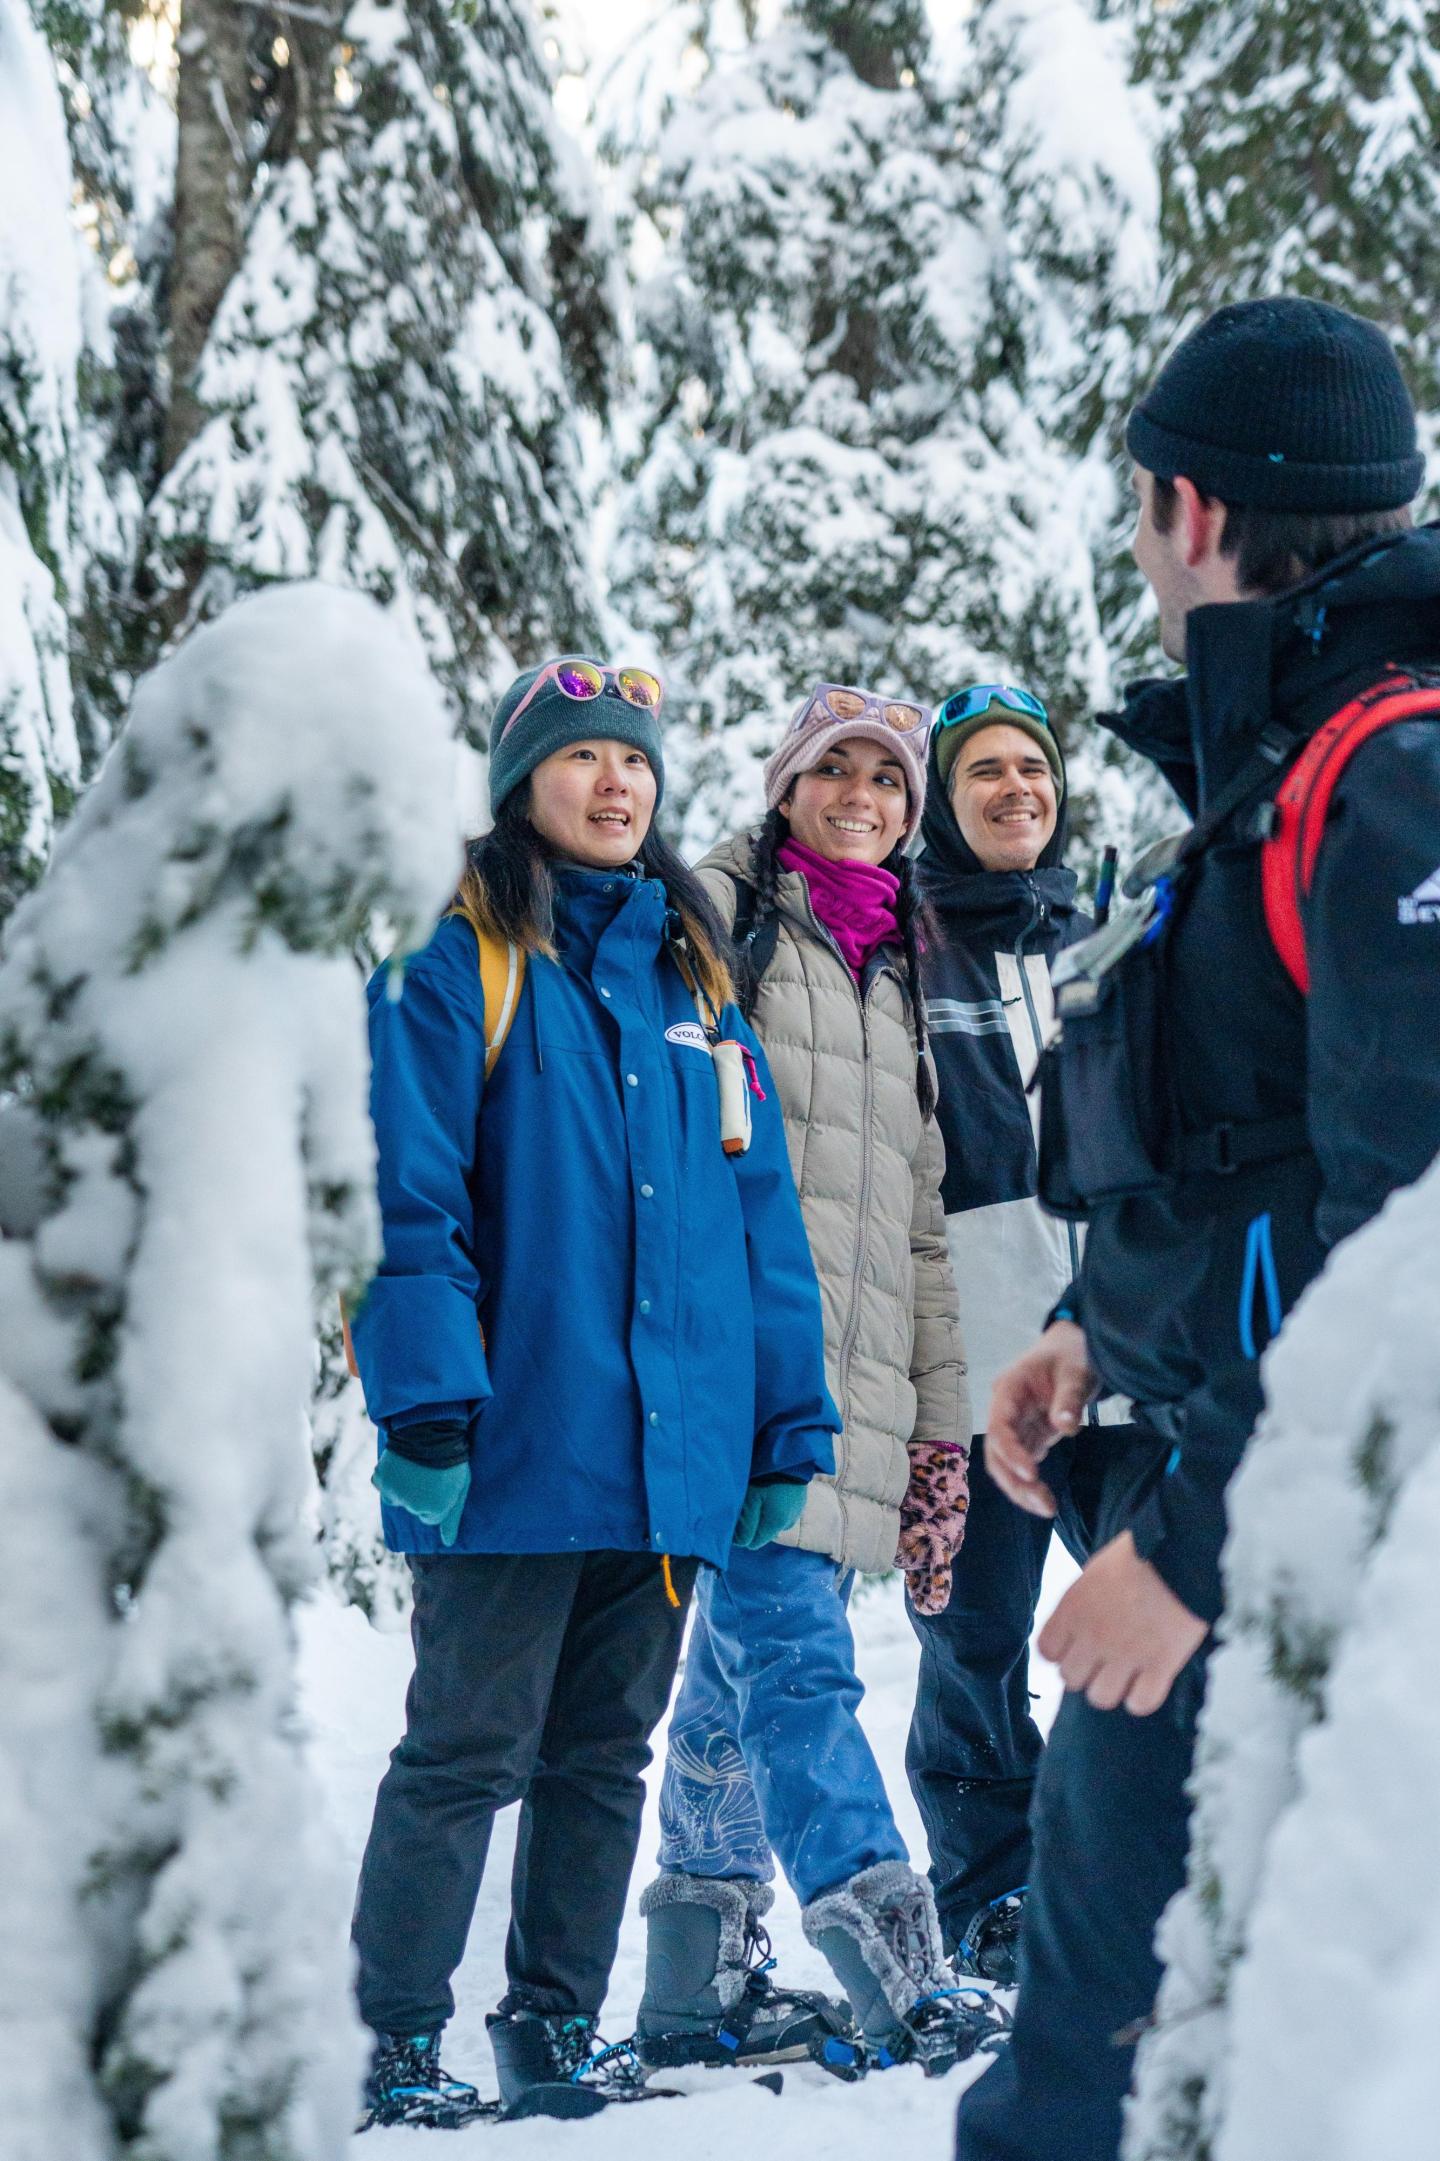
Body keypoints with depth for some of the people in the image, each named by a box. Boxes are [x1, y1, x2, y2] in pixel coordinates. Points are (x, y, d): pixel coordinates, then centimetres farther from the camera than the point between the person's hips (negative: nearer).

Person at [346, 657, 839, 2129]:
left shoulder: (693, 970, 16)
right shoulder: (454, 956, 0)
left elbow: (761, 1209, 15)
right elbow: (408, 1190, -8)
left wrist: (792, 1426, 9)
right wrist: (426, 1404, -18)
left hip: (672, 1447, 6)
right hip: (518, 1441, -5)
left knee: (606, 1756, 11)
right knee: (468, 1753, -3)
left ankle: (555, 2033, 20)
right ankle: (394, 2048, 6)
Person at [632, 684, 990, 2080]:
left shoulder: (899, 973, 25)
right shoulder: (716, 914, 7)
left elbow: (921, 1224, 24)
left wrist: (940, 1437, 19)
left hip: (855, 1381, 6)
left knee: (742, 1663, 8)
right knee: (790, 1654, -15)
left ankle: (699, 1983, 12)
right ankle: (900, 1982, -21)